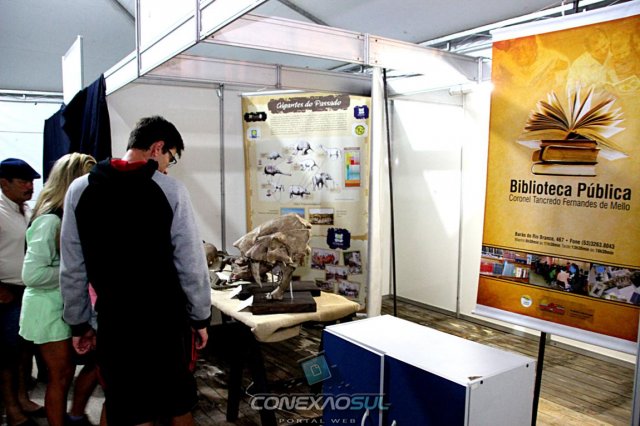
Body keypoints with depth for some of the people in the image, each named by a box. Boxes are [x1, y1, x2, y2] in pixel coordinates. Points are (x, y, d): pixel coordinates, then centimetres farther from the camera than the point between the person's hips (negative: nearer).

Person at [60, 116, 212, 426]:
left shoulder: (79, 189, -1)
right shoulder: (170, 190, -10)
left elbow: (72, 268, 2)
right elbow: (191, 263, -9)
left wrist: (79, 324, 11)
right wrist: (200, 318, 2)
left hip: (114, 319, 2)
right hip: (167, 316, -1)